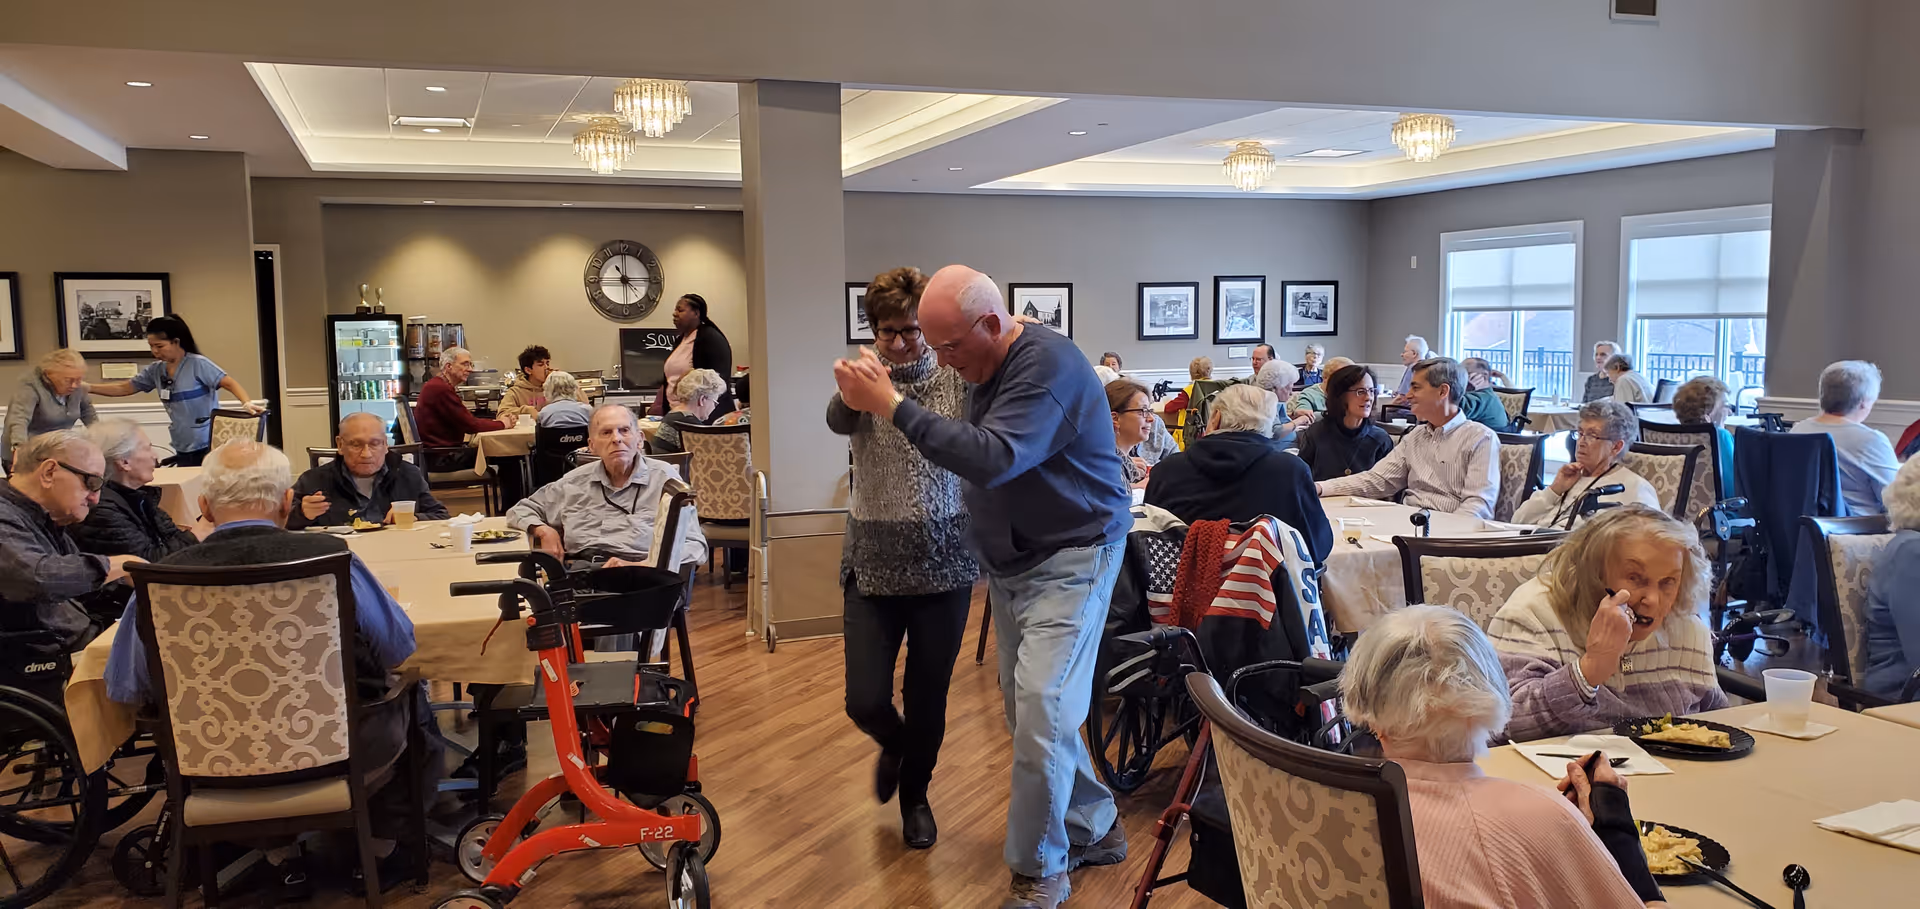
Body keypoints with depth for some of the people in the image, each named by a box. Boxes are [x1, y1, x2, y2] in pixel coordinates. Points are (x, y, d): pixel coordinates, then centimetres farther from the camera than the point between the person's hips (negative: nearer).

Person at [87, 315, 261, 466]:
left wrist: (247, 403, -36)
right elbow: (124, 388, 17)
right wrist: (87, 388, 9)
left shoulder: (197, 364, -11)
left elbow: (229, 383, -18)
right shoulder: (155, 370, 7)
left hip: (208, 445, -6)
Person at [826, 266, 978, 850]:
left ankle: (915, 792, 38)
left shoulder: (957, 376, -1)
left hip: (944, 560, 0)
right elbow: (838, 421, -23)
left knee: (928, 699, 9)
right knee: (865, 701, -3)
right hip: (875, 563, 0)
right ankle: (894, 744, 34)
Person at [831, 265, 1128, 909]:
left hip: (1071, 559, -9)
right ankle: (1093, 828, 29)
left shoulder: (1049, 365, -21)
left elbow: (994, 458, -32)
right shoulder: (986, 369, 7)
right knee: (1029, 711, 12)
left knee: (1040, 711, -14)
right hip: (1012, 561, 9)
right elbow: (973, 455, 8)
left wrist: (892, 406, -29)